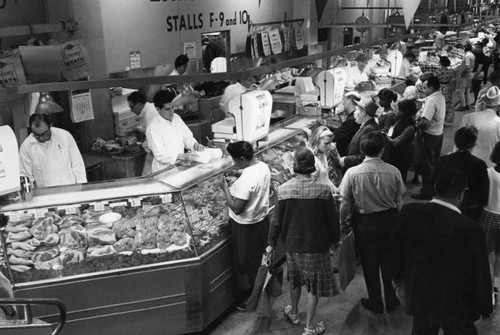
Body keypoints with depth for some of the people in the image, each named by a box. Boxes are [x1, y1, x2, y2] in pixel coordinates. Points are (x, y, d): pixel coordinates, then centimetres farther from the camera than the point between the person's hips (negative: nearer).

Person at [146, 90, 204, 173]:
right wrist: (180, 156, -27)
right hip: (163, 170, -6)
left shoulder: (176, 118, 8)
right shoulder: (153, 127, -13)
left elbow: (187, 137, 18)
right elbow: (160, 156, -16)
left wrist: (195, 144, -3)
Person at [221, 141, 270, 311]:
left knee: (251, 265, 11)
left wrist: (225, 188, -18)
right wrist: (239, 173, 2)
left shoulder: (246, 180, -32)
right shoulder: (263, 166, -5)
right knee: (260, 259, 25)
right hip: (262, 219, 9)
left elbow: (236, 208, -28)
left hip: (247, 226, -8)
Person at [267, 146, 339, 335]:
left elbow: (276, 220, -7)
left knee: (295, 280, 24)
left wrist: (272, 243, 6)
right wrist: (335, 239, 8)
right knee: (314, 284, 13)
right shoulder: (323, 190, -18)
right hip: (316, 245, -2)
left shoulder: (284, 190, -14)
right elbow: (332, 219, -10)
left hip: (292, 243, 3)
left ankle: (293, 313, 45)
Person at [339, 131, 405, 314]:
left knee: (369, 262, 16)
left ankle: (375, 302, 30)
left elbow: (346, 204, -12)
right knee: (389, 260, 20)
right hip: (389, 220, 2)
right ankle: (391, 300, 34)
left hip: (365, 222, -1)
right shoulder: (393, 172, -14)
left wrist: (343, 221, 6)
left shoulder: (352, 173, -19)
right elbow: (399, 202, -4)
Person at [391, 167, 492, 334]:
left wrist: (399, 275, 18)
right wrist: (485, 306, 2)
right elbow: (479, 275, -17)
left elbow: (397, 248, -2)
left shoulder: (409, 212, -18)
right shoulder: (469, 229, -30)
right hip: (454, 306, -3)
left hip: (418, 296, 4)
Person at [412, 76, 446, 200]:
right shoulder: (441, 97, 6)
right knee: (435, 163, 19)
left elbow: (426, 121, -29)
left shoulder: (431, 100, -24)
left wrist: (415, 127, -14)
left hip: (429, 135, -9)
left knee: (426, 165, 1)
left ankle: (427, 192, 9)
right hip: (439, 134, 9)